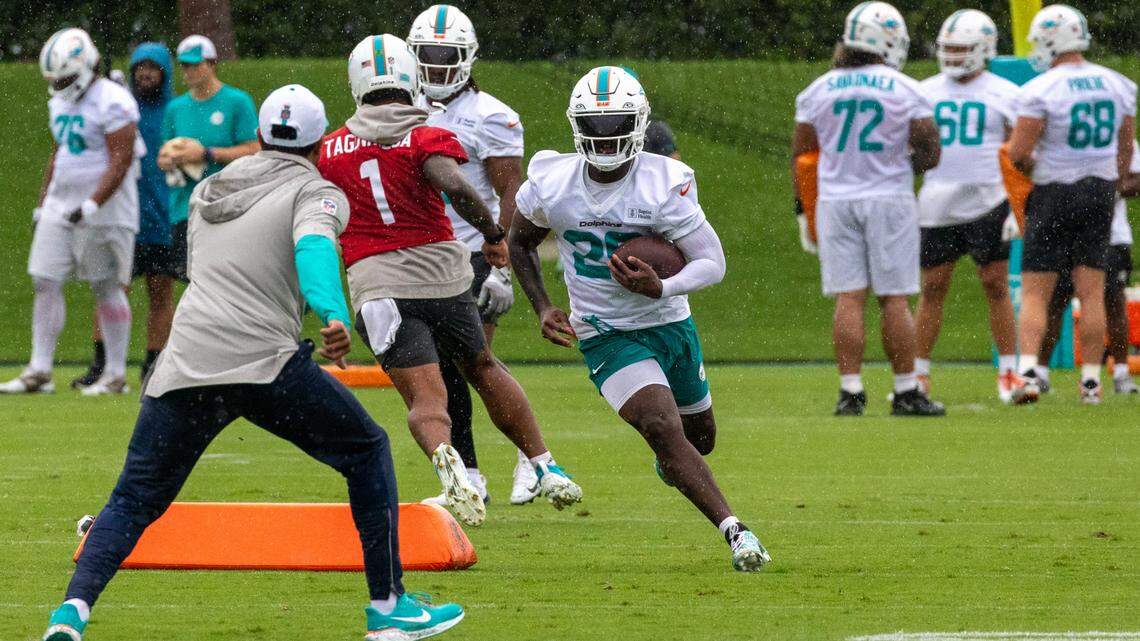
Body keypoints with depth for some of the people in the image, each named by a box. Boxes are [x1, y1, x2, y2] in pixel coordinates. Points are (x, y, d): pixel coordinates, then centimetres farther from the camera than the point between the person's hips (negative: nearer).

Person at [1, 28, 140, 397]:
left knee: (107, 288, -1)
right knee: (45, 283, 2)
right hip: (60, 209, 8)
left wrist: (92, 206, -25)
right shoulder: (61, 103, 13)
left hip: (102, 211, -8)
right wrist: (43, 204, 20)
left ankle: (116, 375, 7)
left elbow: (121, 161, -19)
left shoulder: (113, 103, -15)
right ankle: (39, 372, 4)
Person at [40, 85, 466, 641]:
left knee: (133, 501, 13)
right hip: (261, 361, -5)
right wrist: (334, 316, -34)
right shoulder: (315, 193, 6)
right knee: (367, 454, 14)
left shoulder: (208, 190, 25)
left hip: (183, 365, 5)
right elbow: (313, 247, -16)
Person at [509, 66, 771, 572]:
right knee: (665, 430, -23)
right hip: (608, 337, -2)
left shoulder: (664, 184, -18)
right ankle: (734, 531, -27)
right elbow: (520, 242, 9)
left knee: (699, 436, 20)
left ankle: (670, 461, 57)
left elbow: (713, 263, -20)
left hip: (671, 325, 2)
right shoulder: (551, 184, -12)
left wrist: (661, 288, -38)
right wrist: (543, 308, -2)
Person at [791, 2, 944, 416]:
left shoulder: (819, 91, 4)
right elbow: (930, 152, -2)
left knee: (848, 299, 0)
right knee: (894, 299, 2)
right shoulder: (904, 90, -4)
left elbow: (800, 154, 8)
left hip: (835, 200, 2)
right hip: (889, 200, -2)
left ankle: (850, 391, -5)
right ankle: (906, 392, 4)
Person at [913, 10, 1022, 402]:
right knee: (932, 288, 4)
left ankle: (1009, 373, 3)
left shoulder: (1003, 95, 1)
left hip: (987, 204, -3)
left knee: (996, 285, -3)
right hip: (938, 206, 3)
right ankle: (919, 375, 9)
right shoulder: (926, 93, 9)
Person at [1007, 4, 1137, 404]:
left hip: (1054, 193, -4)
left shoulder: (1041, 90, -15)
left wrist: (1028, 164, 6)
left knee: (1035, 293, -1)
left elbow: (1018, 153, -16)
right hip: (1100, 191, 4)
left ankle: (1028, 372, -16)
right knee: (1091, 292, 8)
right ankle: (1091, 380, 6)